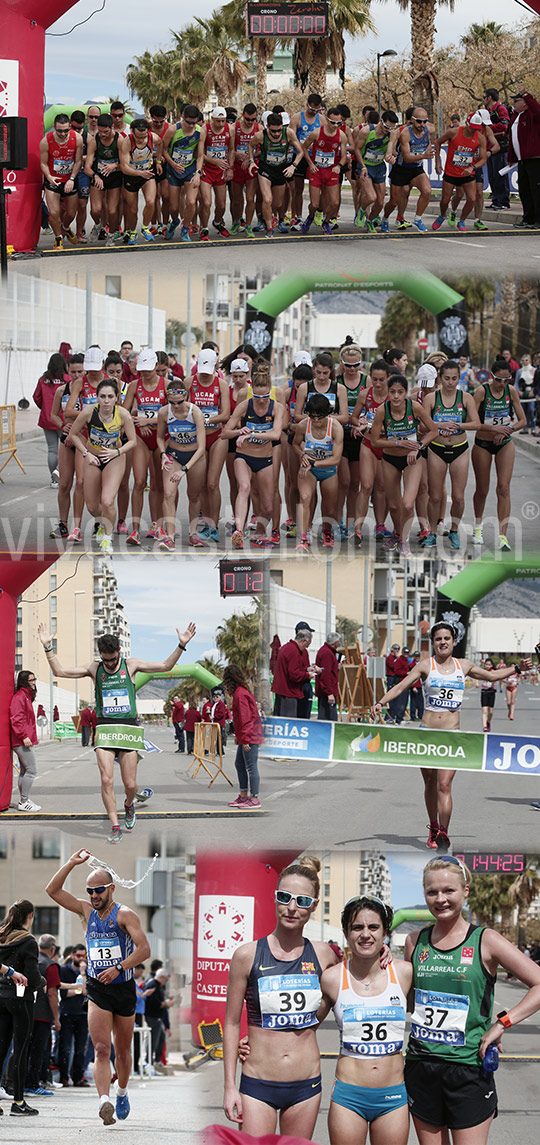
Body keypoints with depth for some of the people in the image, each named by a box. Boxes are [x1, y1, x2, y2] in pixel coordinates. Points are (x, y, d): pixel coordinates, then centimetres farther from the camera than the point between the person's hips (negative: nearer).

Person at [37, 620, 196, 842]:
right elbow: (60, 671, 5)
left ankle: (129, 804, 35)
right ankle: (115, 827, -5)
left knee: (130, 784, 0)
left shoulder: (130, 665, 4)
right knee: (106, 780, -13)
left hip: (128, 728, 0)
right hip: (105, 729, 0)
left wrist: (181, 646, -8)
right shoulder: (94, 669, 6)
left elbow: (165, 666, 3)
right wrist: (48, 648, -5)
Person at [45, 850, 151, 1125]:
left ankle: (122, 1093, 36)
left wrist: (118, 968, -27)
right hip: (97, 990, 2)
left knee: (122, 1051, 12)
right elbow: (52, 890, 5)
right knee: (101, 1049, -15)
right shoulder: (86, 911, 8)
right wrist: (71, 864, -3)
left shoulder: (125, 915, -5)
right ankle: (104, 1101, -29)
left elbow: (144, 949, -16)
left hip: (123, 988, -2)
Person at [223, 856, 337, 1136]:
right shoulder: (248, 955, -4)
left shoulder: (322, 954, 3)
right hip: (258, 1085, -2)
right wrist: (229, 1086, -2)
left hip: (306, 1086, 2)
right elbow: (231, 1023, 1)